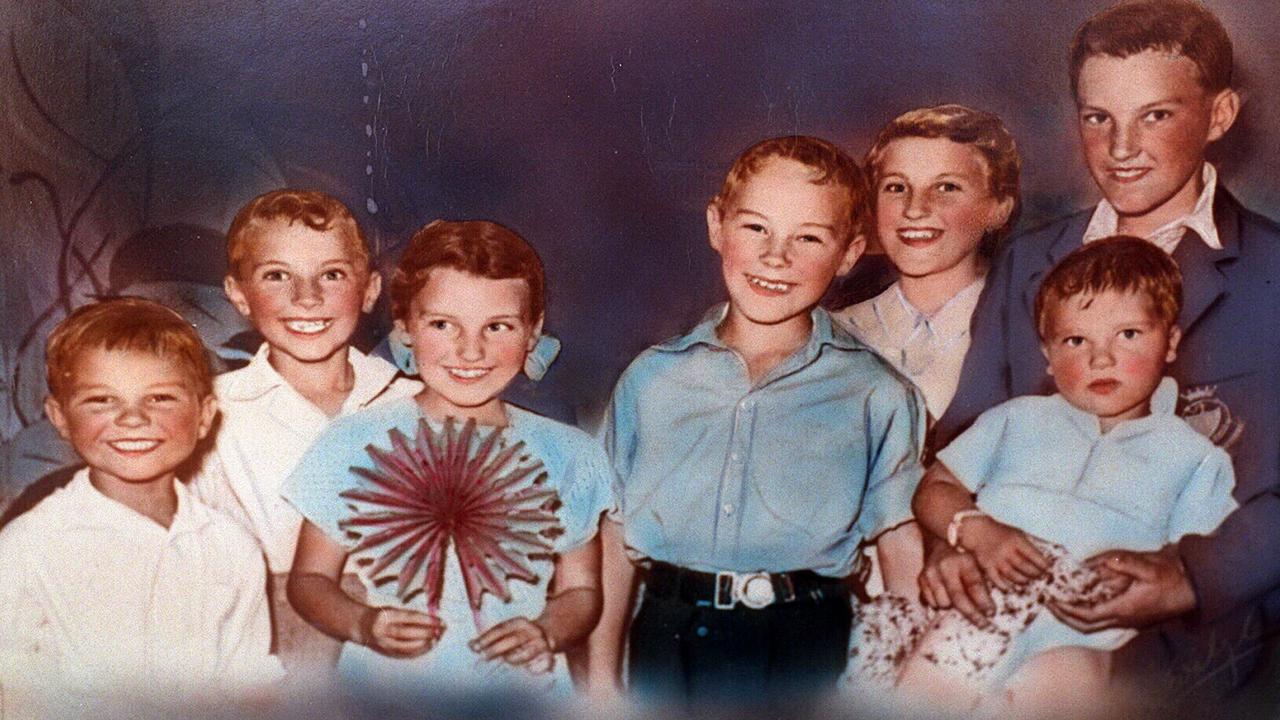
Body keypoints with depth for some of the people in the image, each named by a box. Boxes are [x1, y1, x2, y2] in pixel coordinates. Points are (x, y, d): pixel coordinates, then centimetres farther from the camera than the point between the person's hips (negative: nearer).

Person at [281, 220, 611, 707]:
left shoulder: (566, 456, 4)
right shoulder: (355, 444, 0)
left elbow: (580, 588, 10)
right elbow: (309, 578, 5)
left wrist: (548, 633, -8)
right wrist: (361, 624, -12)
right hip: (385, 690, 0)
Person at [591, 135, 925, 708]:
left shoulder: (878, 398, 0)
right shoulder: (652, 378, 5)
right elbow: (613, 544, 8)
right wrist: (601, 682, 7)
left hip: (803, 657, -1)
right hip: (665, 643, 2)